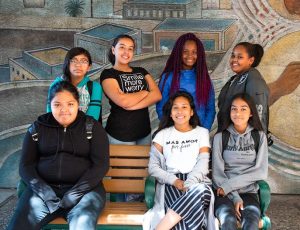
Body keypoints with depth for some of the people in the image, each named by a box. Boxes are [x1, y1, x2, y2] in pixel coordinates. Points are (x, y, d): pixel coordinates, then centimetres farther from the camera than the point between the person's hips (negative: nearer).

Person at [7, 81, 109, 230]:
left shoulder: (92, 127, 5)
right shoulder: (38, 127, 11)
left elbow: (101, 165, -1)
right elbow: (26, 164, 9)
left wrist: (75, 193, -12)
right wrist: (43, 190, -9)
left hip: (84, 189, -2)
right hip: (44, 188, 3)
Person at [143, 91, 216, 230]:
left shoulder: (202, 133, 16)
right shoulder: (162, 134, 15)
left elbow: (202, 164, 2)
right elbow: (153, 167, 6)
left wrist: (188, 184, -17)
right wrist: (174, 181, -11)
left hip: (196, 182, 1)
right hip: (170, 184, -1)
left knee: (201, 191, -38)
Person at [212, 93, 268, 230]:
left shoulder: (259, 136, 7)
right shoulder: (220, 137, 3)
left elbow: (261, 172, -3)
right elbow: (217, 173, -1)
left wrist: (229, 185, -11)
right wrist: (235, 197, -14)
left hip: (248, 192, 1)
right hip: (224, 193, -1)